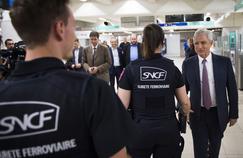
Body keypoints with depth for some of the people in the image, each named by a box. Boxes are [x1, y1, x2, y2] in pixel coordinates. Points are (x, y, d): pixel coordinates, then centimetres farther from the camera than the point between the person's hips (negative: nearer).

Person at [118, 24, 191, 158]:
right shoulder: (172, 68, -1)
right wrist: (186, 113, 28)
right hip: (168, 130, 1)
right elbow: (185, 103, 8)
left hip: (140, 130, -1)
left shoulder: (131, 68, -6)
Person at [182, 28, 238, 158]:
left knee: (215, 146, 20)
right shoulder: (188, 64, -5)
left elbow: (232, 89, -1)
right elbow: (184, 88, 2)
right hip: (197, 113, -1)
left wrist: (233, 113, 0)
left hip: (219, 113, 1)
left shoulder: (224, 62, -6)